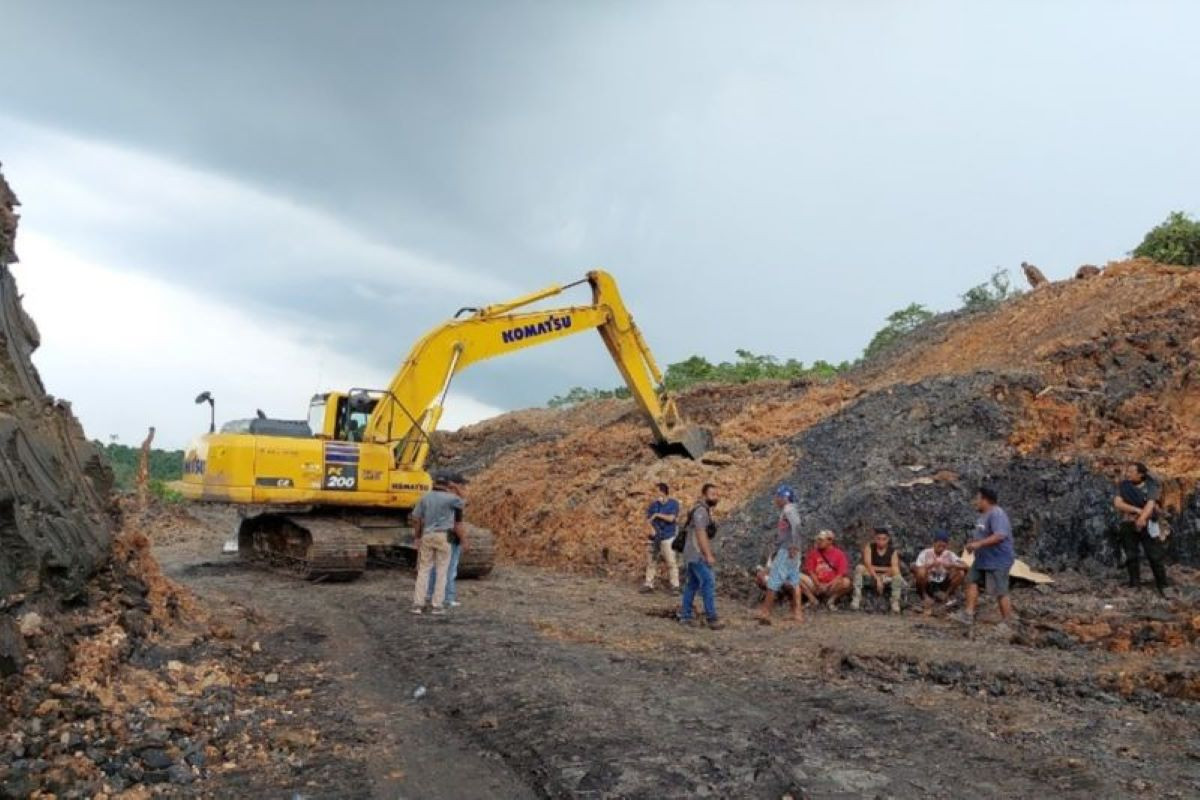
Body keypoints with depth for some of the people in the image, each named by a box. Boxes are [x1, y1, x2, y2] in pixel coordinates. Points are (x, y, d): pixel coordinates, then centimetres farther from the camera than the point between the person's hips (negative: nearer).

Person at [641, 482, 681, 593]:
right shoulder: (655, 504, 6)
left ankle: (675, 585, 2)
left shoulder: (673, 503, -4)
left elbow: (671, 518, -14)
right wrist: (651, 527, -13)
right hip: (655, 537, 4)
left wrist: (657, 515, -8)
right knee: (651, 560, 5)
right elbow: (648, 517, 5)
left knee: (671, 562, -5)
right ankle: (649, 584, 13)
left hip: (668, 537, -4)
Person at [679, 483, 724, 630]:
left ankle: (685, 616, 18)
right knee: (708, 583, -13)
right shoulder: (701, 510, -15)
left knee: (692, 584, 13)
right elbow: (701, 534, -21)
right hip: (697, 555, -10)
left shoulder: (705, 510, 16)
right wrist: (708, 555, -22)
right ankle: (712, 618, -13)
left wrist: (708, 554, 19)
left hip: (694, 555, 10)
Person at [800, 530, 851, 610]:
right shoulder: (813, 552, 5)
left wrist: (829, 585, -22)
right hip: (816, 586, 2)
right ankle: (813, 600, -8)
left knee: (846, 582, -30)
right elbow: (809, 570, -2)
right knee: (801, 578, -23)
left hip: (831, 588, -1)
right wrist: (818, 584, -17)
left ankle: (831, 601, -11)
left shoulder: (839, 554, 0)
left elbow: (842, 573, -9)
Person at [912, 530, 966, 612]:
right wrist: (931, 565, -40)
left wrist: (951, 565, -36)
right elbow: (917, 569, -26)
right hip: (927, 584, -3)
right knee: (921, 572, -35)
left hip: (943, 583, 3)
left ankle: (949, 595, 3)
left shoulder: (950, 554, -8)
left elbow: (965, 566, -19)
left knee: (961, 572, -19)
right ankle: (925, 596, -8)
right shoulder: (925, 553, -16)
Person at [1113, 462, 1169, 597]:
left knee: (1155, 557, -3)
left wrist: (1142, 518, -37)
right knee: (1131, 557, 5)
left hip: (1147, 526, -2)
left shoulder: (1150, 486, -4)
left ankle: (1162, 587, 6)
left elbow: (1151, 504, -19)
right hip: (1128, 526, 2)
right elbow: (1117, 503, -10)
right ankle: (1135, 586, 14)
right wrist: (1137, 510, -22)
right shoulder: (1123, 486, 2)